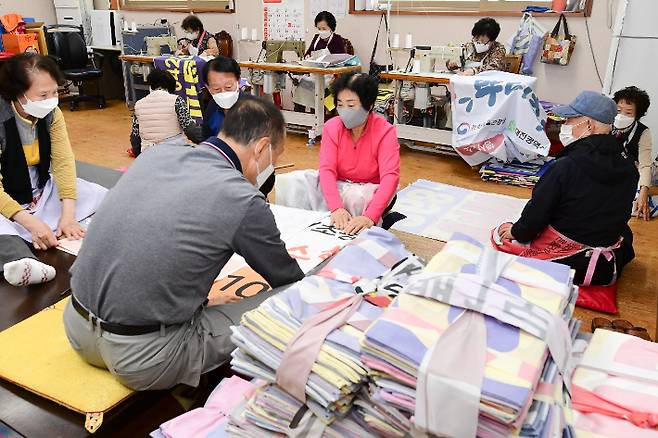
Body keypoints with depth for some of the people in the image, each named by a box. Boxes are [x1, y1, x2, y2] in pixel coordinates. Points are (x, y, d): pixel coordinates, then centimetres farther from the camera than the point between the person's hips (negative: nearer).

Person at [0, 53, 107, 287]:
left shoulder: (51, 113, -8)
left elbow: (63, 162, -13)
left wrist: (68, 214, -25)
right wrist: (30, 221, -37)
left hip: (44, 189, 6)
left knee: (102, 197, -10)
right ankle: (21, 262, -61)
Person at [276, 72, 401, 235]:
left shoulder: (385, 132, -17)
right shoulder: (332, 127, -7)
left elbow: (390, 177, -29)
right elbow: (327, 169, -18)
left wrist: (370, 217, -45)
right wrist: (337, 208, -37)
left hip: (370, 191, -3)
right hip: (337, 186, 3)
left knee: (356, 197, -38)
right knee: (291, 181, -17)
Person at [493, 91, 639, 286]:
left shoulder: (565, 167, -22)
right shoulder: (629, 168, -3)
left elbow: (537, 213, -15)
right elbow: (621, 215, 11)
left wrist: (517, 231, 5)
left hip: (566, 262, -7)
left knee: (501, 234, 10)